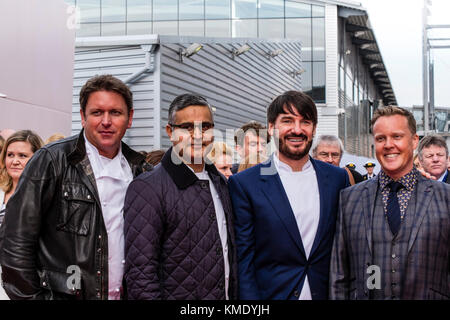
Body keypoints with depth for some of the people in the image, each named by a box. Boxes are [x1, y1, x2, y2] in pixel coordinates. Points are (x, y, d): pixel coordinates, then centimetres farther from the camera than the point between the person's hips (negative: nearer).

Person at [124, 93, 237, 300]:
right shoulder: (147, 188, -16)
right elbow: (140, 273, -20)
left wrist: (234, 295, 10)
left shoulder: (220, 183, 8)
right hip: (175, 295, -6)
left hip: (226, 296, 7)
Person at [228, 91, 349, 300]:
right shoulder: (243, 183, -8)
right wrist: (250, 297, -16)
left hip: (326, 293, 3)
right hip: (272, 293, -3)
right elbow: (242, 259, -8)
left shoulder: (337, 178, 2)